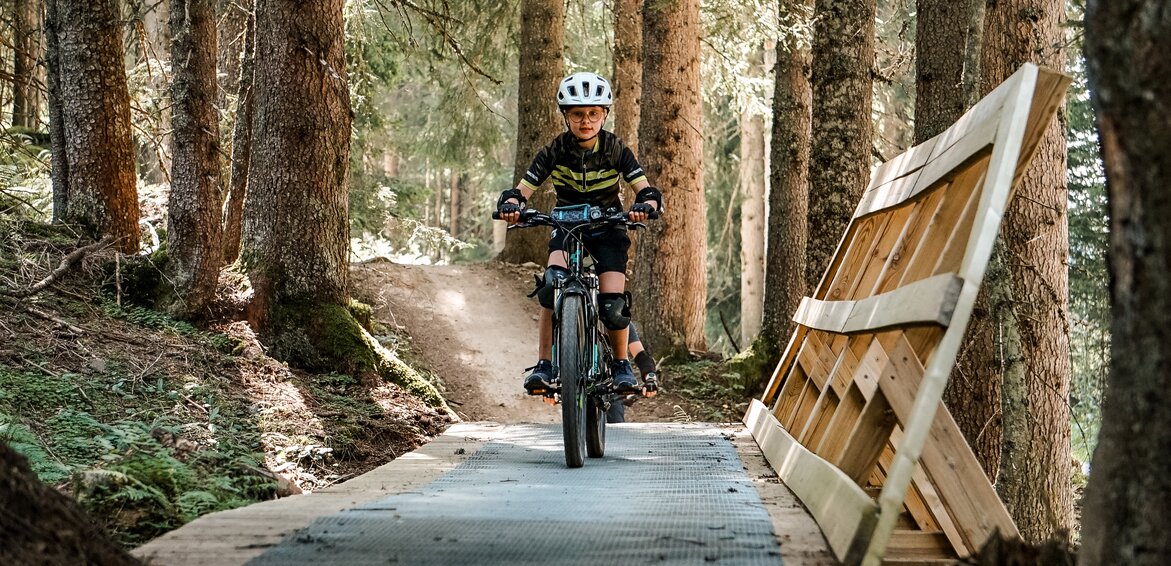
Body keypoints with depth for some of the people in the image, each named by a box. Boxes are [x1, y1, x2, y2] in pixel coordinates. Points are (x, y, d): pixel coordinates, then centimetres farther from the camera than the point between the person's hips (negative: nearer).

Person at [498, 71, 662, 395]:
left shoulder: (615, 149, -14)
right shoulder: (555, 151, -13)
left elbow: (646, 190, -22)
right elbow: (522, 189, -18)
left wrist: (645, 205, -46)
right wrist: (511, 205, -42)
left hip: (607, 226, 0)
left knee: (613, 304, -17)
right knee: (553, 282, -29)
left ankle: (621, 364, 9)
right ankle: (544, 364, -23)